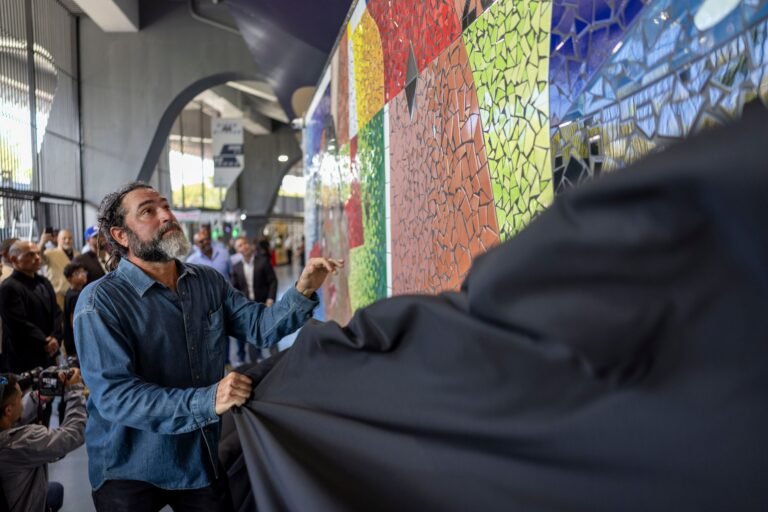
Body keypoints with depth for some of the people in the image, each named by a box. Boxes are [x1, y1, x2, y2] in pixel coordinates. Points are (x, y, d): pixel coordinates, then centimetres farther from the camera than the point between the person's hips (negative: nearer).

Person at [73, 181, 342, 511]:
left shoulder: (209, 282, 1)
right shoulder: (101, 301, -18)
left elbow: (260, 326, -4)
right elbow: (114, 395, -26)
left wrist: (304, 290, -22)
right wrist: (207, 401, -34)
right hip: (131, 471, -4)